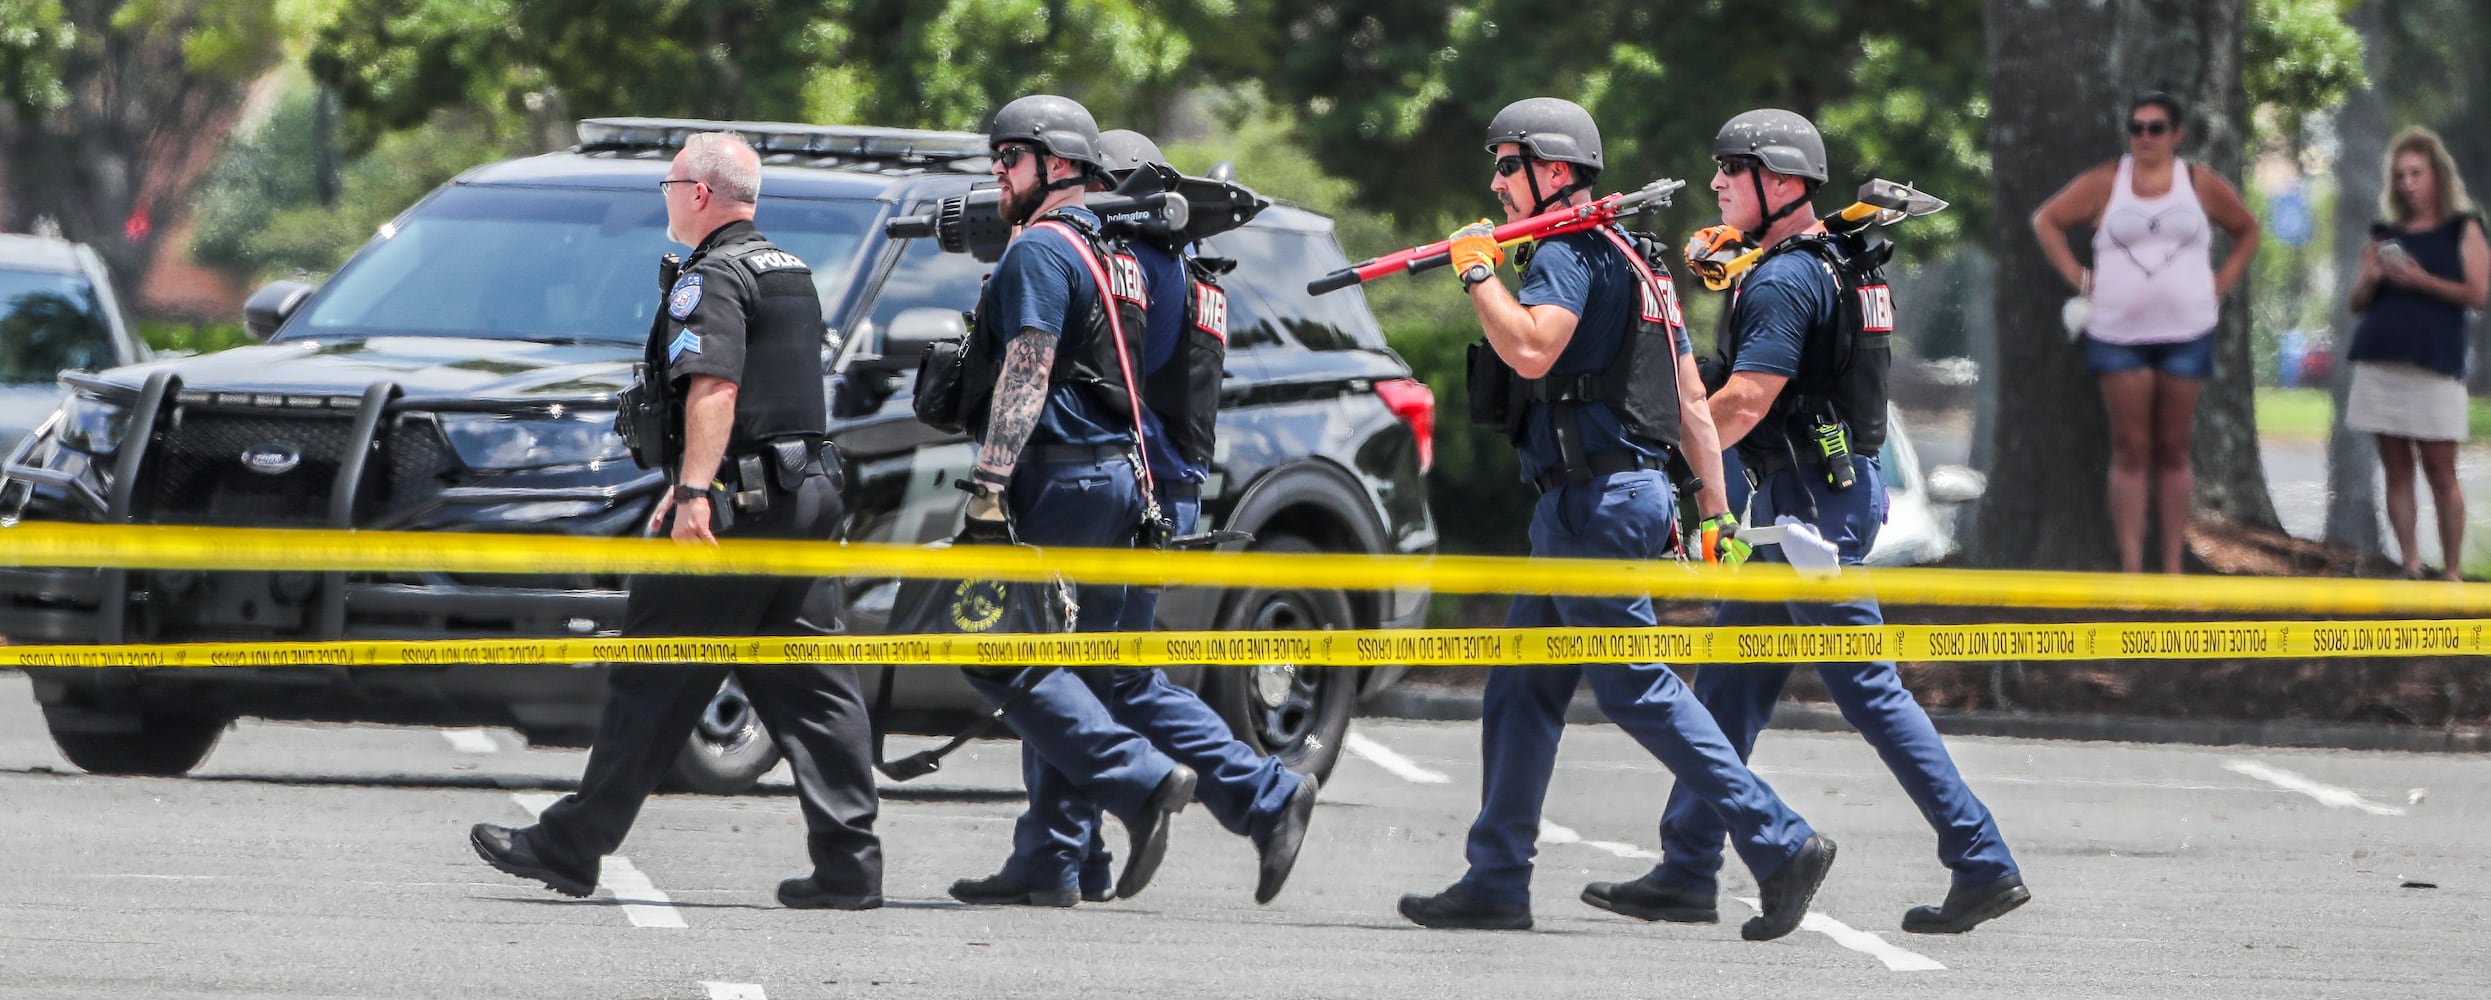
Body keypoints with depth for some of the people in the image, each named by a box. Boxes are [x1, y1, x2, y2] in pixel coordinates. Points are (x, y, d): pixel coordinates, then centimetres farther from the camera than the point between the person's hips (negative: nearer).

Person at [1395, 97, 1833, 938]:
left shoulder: (1569, 255, -11)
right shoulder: (1633, 261, 20)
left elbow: (1531, 349, -28)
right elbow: (1692, 402, 19)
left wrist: (1478, 271, -16)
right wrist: (1716, 511, 19)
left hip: (1594, 501, -10)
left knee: (1638, 689, -9)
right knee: (1522, 690, 12)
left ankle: (1782, 846, -12)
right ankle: (1495, 883, 13)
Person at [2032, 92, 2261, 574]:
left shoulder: (2202, 185, 7)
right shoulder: (2106, 183, 4)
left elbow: (2247, 229, 20)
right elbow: (2047, 220, 10)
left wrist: (2222, 282, 8)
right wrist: (2078, 277, 1)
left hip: (2185, 332, 1)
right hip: (2118, 333, -1)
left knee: (2173, 451, 4)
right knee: (2130, 450, -3)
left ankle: (2173, 566, 7)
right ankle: (2130, 566, -5)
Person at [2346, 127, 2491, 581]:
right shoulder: (2386, 234, 16)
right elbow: (2358, 303, 17)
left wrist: (2420, 280, -14)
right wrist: (2370, 279, -4)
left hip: (2434, 364, -4)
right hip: (2380, 364, 4)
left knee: (2440, 471, -5)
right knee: (2397, 469, 3)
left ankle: (2451, 573, -1)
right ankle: (2411, 568, 6)